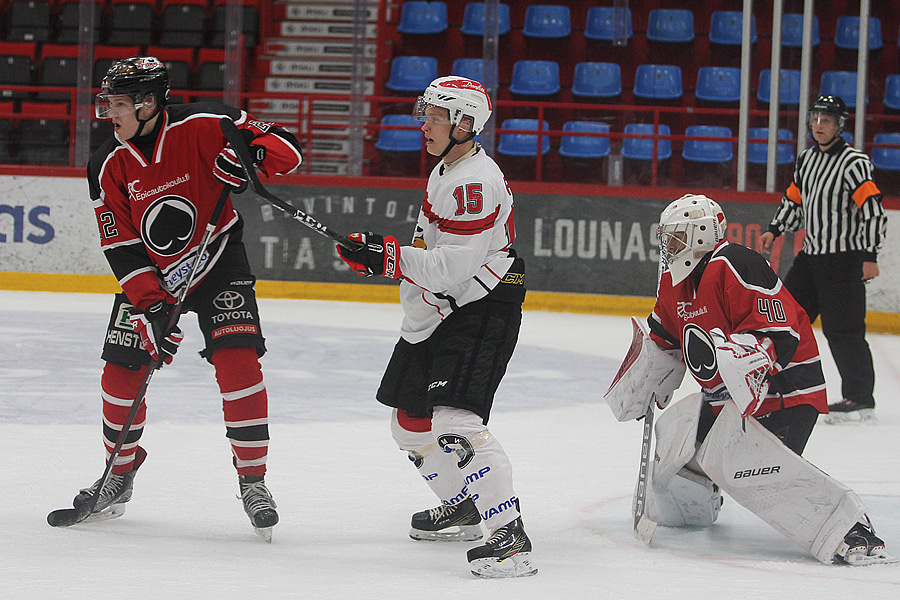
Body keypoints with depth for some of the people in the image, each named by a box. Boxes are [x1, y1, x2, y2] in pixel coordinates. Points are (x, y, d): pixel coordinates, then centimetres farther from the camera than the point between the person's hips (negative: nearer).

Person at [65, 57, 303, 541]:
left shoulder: (203, 127, -18)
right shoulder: (109, 165, -9)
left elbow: (285, 147, -13)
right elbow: (120, 246, -9)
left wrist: (250, 154, -36)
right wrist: (151, 305, -20)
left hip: (218, 264, -3)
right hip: (148, 275, 3)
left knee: (237, 360, -19)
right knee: (121, 373, -1)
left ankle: (253, 479, -9)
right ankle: (121, 471, 24)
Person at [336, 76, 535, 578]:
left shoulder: (476, 182, -20)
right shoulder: (445, 171, 14)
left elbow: (452, 267, -26)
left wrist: (388, 256, -24)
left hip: (480, 315, -11)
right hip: (436, 316, 11)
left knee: (455, 422, -24)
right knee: (412, 421, 18)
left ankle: (510, 536, -26)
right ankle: (462, 508, 37)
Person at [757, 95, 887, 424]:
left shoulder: (854, 163, -14)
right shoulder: (807, 159, 11)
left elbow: (873, 210, -18)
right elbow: (795, 199, 22)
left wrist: (870, 256, -23)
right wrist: (774, 230, 7)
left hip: (844, 260, -8)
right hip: (811, 255, 8)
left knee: (842, 329, -11)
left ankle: (861, 400, -5)